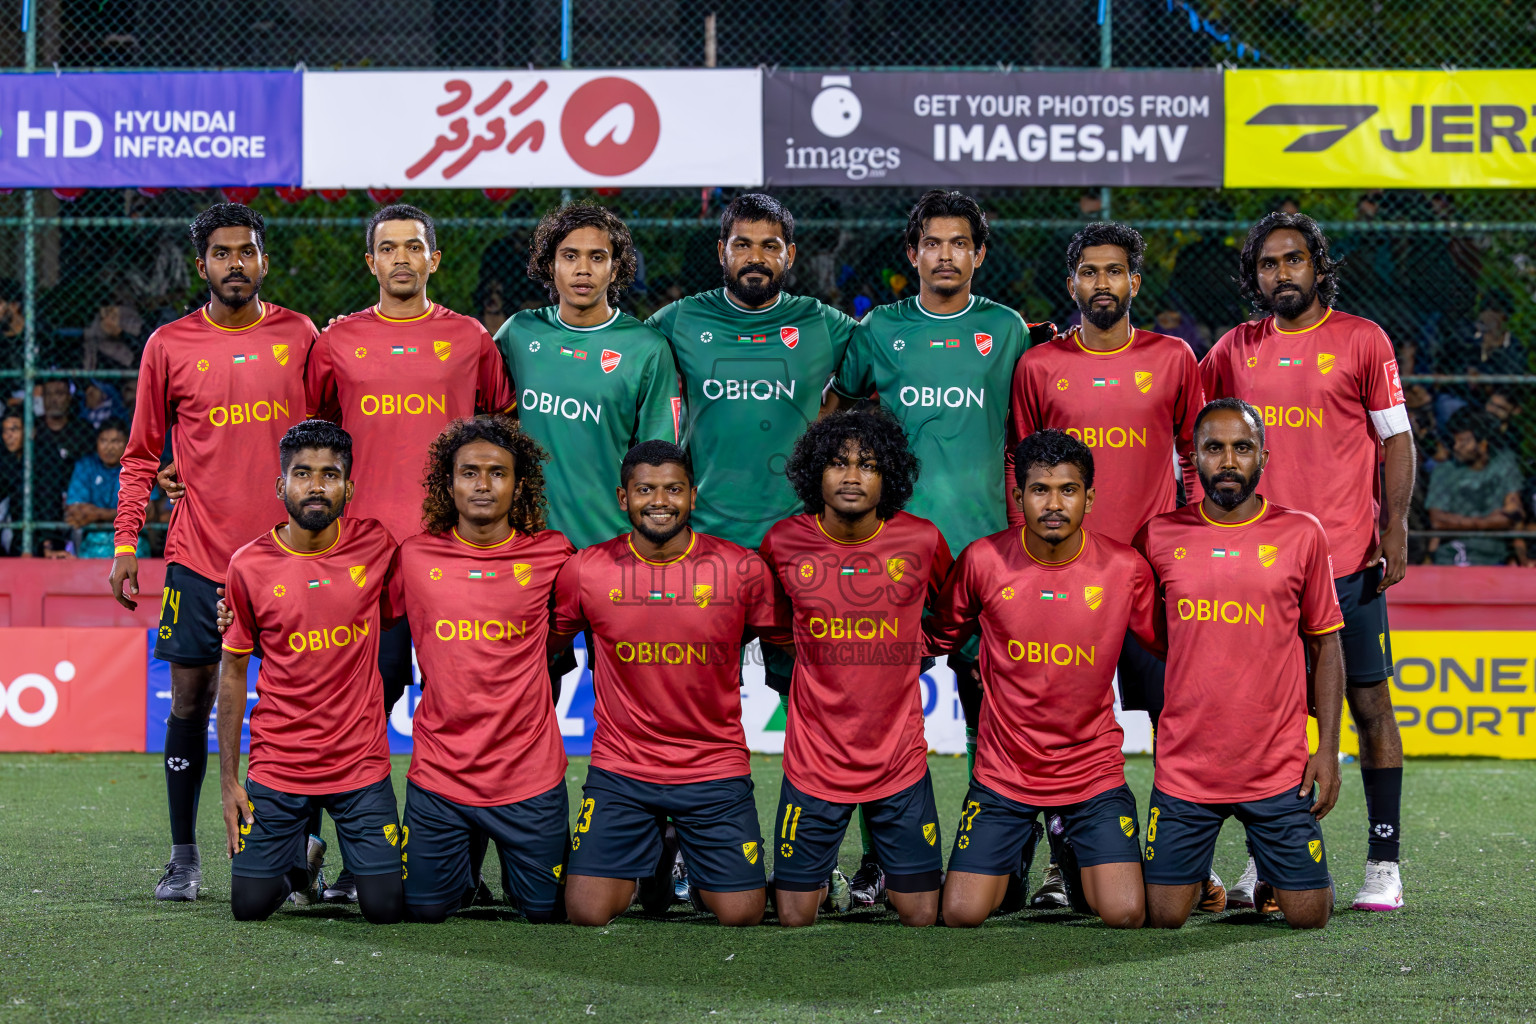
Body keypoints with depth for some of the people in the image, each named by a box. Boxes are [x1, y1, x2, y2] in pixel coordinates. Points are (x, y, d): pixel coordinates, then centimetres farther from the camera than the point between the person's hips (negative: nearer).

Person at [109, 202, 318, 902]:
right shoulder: (168, 346, 4)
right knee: (190, 699, 1)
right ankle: (183, 857, 10)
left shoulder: (300, 337, 5)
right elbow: (142, 452, 8)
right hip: (198, 554, 0)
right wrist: (125, 542, 1)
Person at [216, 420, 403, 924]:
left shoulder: (377, 546, -6)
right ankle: (300, 854, 29)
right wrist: (228, 780, 1)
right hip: (277, 764, 0)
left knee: (386, 907, -6)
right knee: (250, 904, -4)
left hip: (362, 763, 0)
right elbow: (232, 673, 2)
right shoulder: (250, 565, -6)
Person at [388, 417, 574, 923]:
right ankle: (468, 854, 37)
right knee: (425, 909, 6)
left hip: (530, 774, 0)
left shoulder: (551, 554, -2)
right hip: (439, 773, 0)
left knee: (545, 910, 7)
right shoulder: (413, 559, -2)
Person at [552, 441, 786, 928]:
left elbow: (782, 643, 7)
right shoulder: (586, 570, -5)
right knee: (587, 914, -8)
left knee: (741, 914, -5)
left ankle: (691, 856, 29)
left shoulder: (743, 569, -6)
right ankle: (649, 853, 25)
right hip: (619, 770, 0)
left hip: (716, 769, 0)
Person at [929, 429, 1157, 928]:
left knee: (1125, 915, -12)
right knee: (962, 915, -8)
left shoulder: (1125, 569, -9)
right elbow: (941, 635, 9)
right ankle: (1021, 847, 27)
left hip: (1093, 770, 0)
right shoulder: (983, 561, -9)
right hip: (1003, 771, 0)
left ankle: (1074, 852, 24)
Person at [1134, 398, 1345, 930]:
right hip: (1185, 764, 1)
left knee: (1308, 915, 0)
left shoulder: (1302, 535, 0)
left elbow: (1325, 645, 5)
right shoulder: (1160, 536, 2)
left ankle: (1272, 873, 33)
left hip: (1279, 767, 0)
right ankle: (1199, 873, 33)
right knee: (1163, 916, 1)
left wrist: (1327, 749, 0)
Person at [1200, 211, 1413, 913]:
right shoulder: (1237, 349, 10)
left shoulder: (1361, 340, 1)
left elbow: (1396, 439, 1)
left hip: (1347, 556, -3)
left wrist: (1396, 527, -7)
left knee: (1368, 703, -1)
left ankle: (1384, 862, 3)